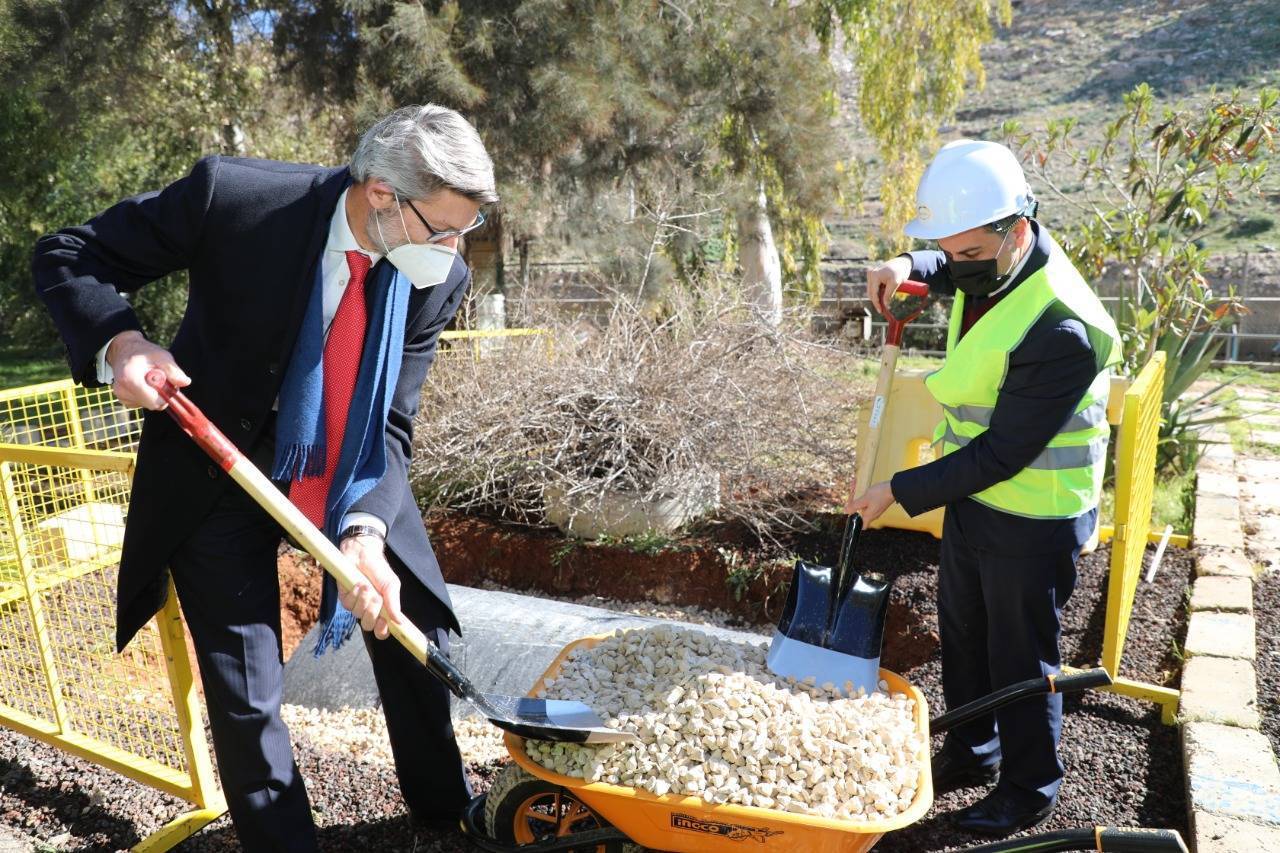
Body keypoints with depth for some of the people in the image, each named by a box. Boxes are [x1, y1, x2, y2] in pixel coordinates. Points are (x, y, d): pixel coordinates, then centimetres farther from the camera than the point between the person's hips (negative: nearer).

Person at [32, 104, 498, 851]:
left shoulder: (437, 278, -15)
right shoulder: (231, 197, -25)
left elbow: (392, 423, -15)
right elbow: (67, 257, -12)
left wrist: (366, 531, -31)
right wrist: (119, 341, -32)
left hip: (351, 477, 4)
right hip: (220, 473, -3)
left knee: (420, 630, 12)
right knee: (246, 694, -1)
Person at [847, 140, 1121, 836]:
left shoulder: (1060, 330, -32)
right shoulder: (993, 259, -6)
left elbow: (1003, 453, -28)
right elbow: (950, 270, 21)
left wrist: (901, 491, -21)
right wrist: (909, 267, -1)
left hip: (1032, 519, -9)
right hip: (973, 492, 9)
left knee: (1020, 655, 10)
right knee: (962, 630, 22)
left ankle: (1029, 787, 35)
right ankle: (972, 751, 45)